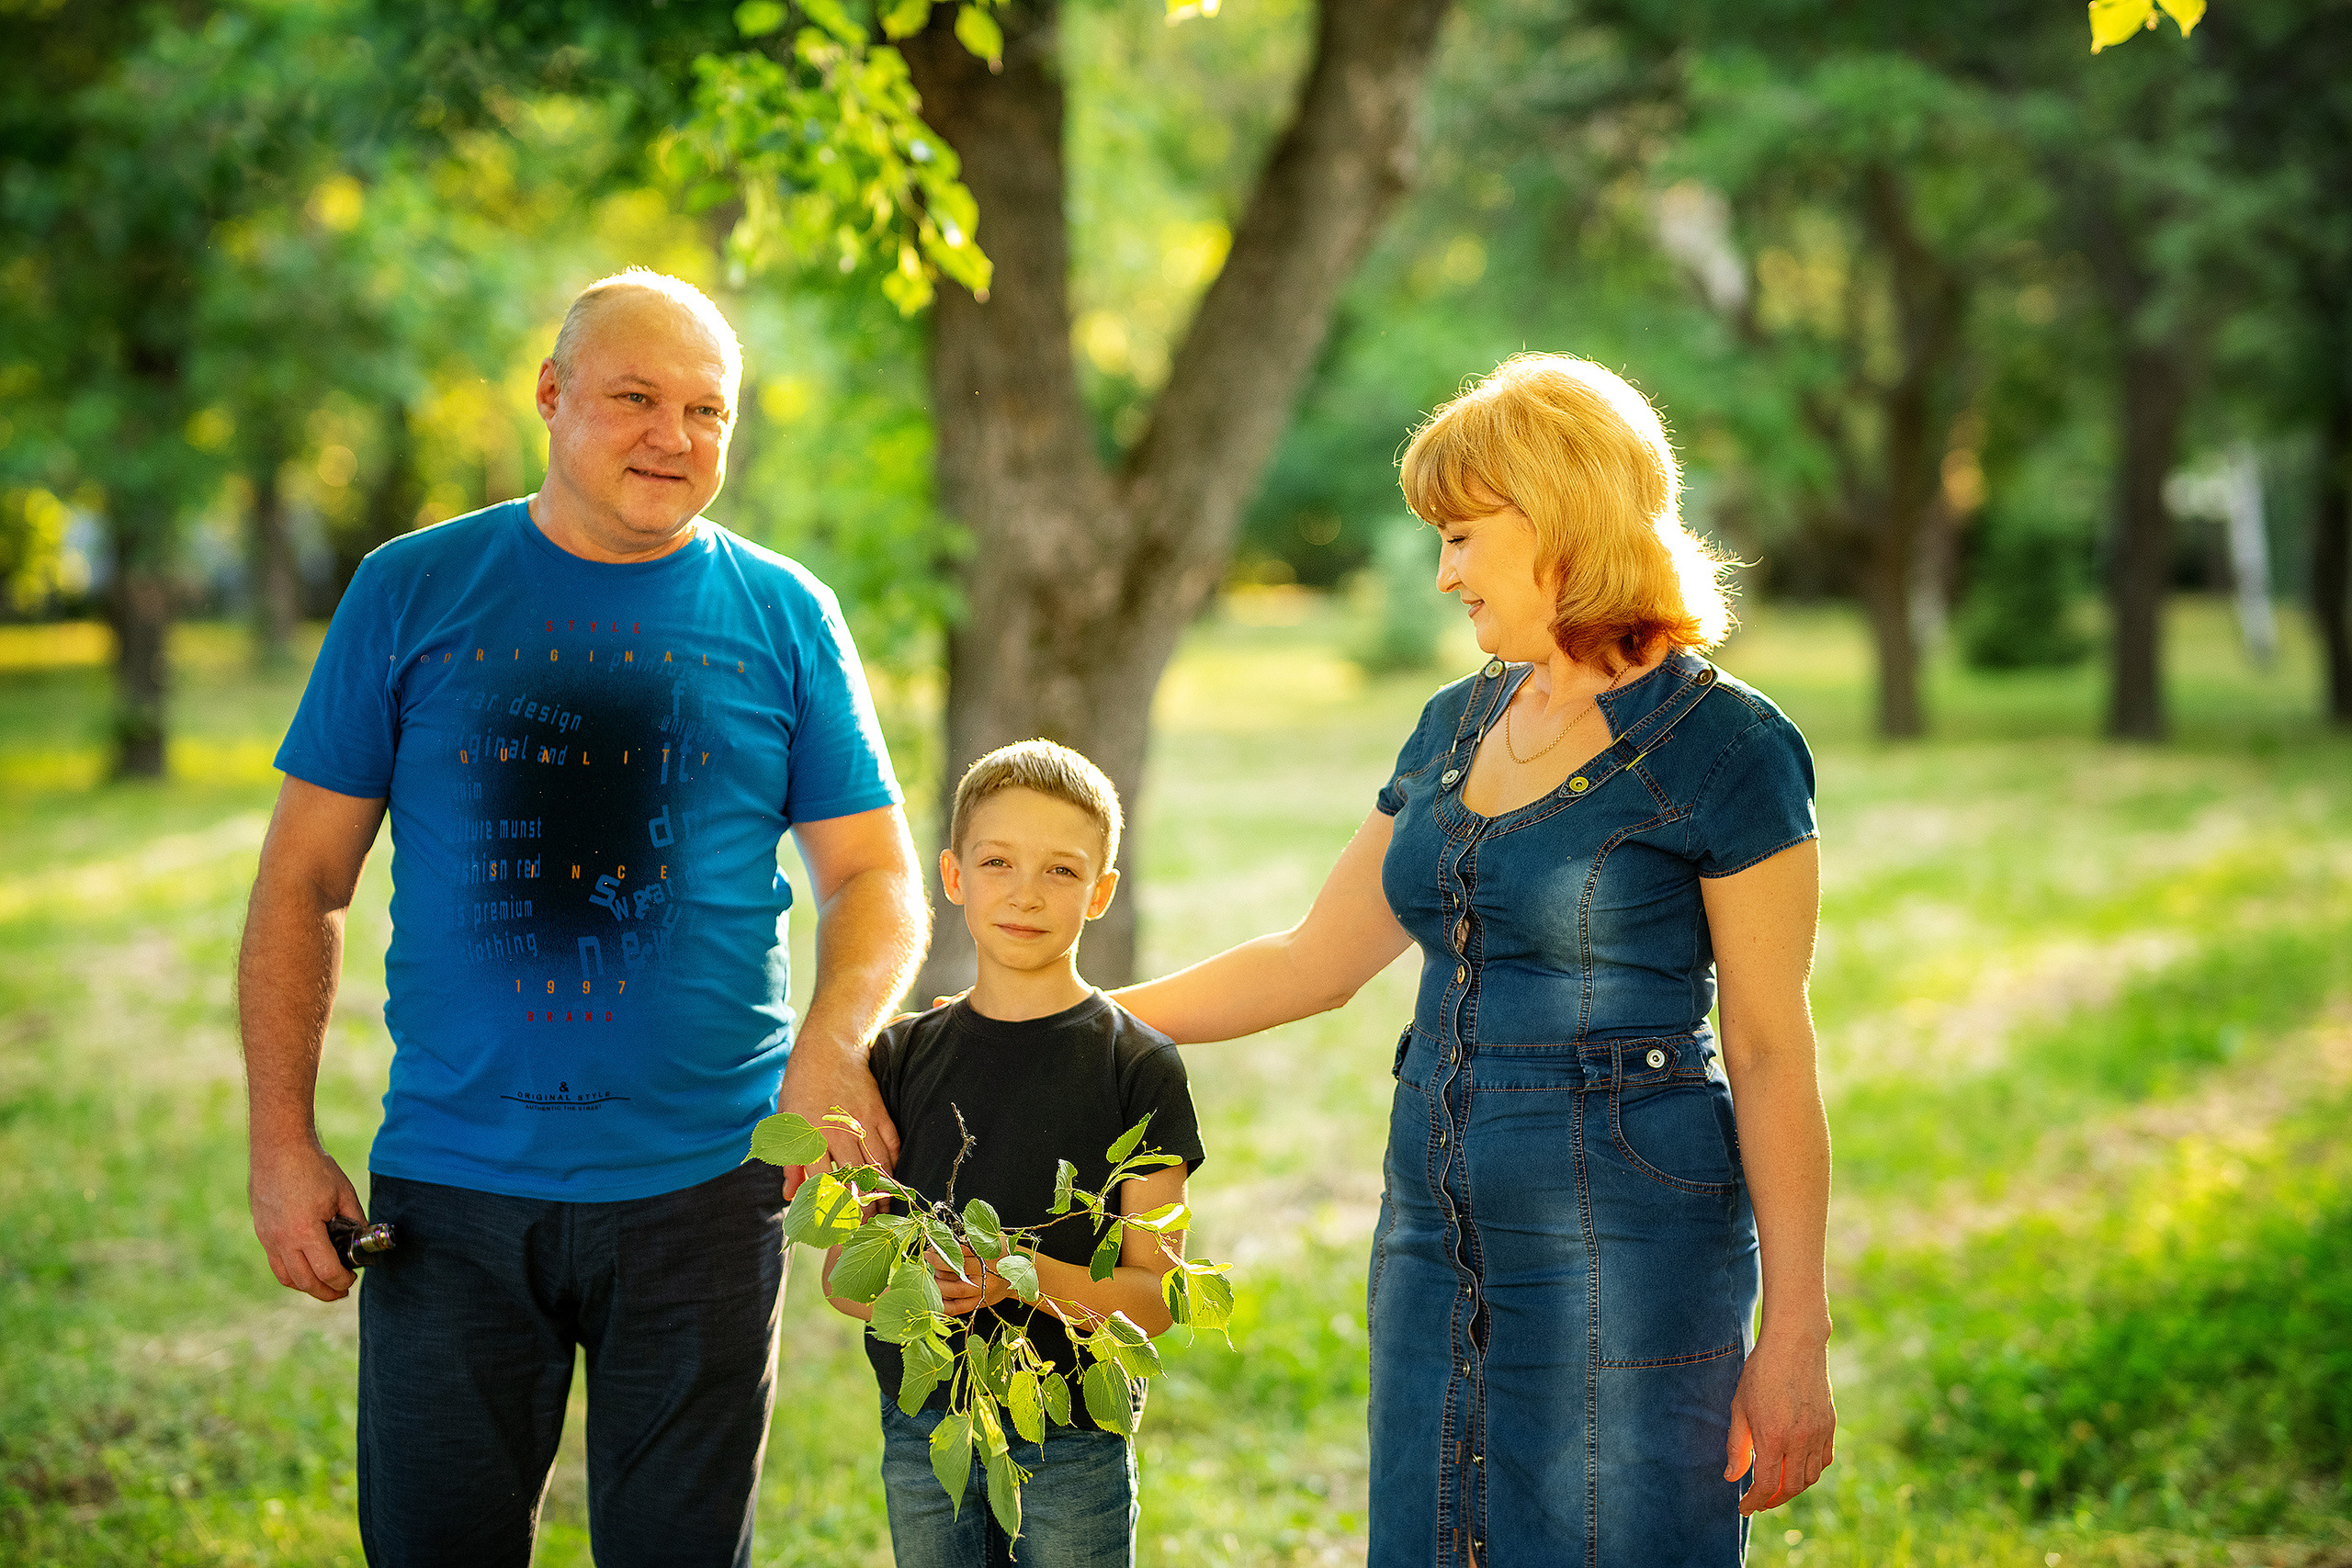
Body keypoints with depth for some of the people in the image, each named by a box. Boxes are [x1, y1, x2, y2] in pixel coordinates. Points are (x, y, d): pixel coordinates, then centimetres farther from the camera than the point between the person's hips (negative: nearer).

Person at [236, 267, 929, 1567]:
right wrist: (281, 1140, -3)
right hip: (449, 1191, 0)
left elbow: (875, 876, 4)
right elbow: (302, 882, 4)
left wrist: (834, 1041, -17)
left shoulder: (783, 617, 4)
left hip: (702, 1187, 1)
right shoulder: (409, 593, 2)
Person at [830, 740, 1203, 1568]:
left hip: (1074, 1444, -3)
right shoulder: (903, 1055, 5)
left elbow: (1153, 1297, -8)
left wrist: (1029, 1275, -25)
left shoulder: (1138, 1066, -5)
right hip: (922, 1430, 3)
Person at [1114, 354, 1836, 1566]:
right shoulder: (1456, 727, 12)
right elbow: (1313, 960, 18)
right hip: (1437, 1230, 7)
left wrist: (1793, 1337, -11)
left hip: (1629, 1240, -7)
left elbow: (1771, 1054, -10)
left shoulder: (1723, 747, -9)